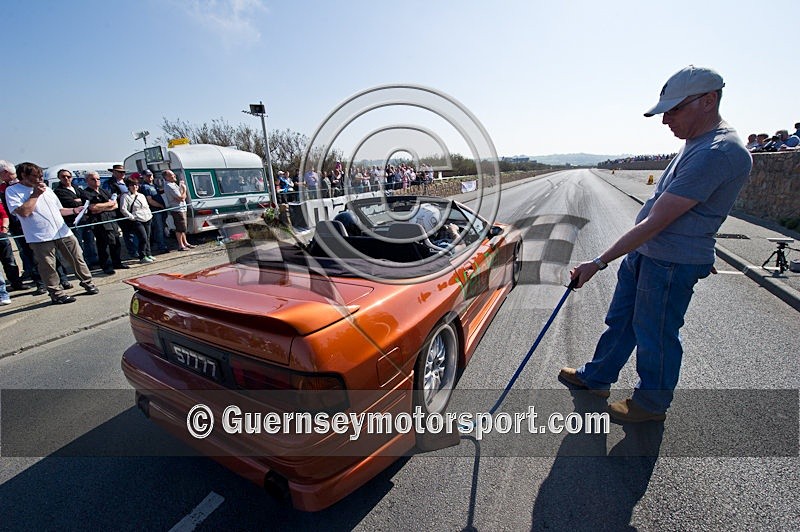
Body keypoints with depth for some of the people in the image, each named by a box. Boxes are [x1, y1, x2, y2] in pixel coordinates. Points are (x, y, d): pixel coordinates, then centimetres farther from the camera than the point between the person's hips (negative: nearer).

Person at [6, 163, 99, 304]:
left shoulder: (47, 189, 17)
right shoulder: (12, 191, 0)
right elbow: (24, 212, -15)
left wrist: (74, 210, 8)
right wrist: (36, 194, -9)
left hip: (63, 232, 5)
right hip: (40, 238, -5)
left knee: (78, 258, 7)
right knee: (48, 267, 1)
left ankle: (87, 283, 21)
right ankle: (57, 293, 10)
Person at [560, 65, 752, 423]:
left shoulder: (718, 153, -23)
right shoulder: (698, 143, 10)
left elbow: (655, 222, -27)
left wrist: (598, 263, -26)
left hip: (673, 264, -10)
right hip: (644, 253, 10)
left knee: (655, 335, 8)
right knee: (620, 320, 19)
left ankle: (652, 403, 32)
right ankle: (596, 377, 37)